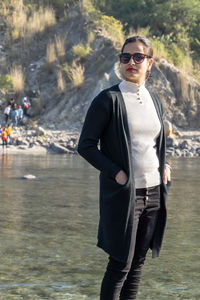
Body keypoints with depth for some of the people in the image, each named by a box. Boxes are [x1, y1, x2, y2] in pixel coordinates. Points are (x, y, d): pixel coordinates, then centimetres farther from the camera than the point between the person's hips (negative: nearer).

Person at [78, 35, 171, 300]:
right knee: (121, 265, -3)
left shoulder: (155, 101, 11)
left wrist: (165, 165, 5)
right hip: (123, 193, -6)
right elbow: (86, 145, -8)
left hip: (154, 193, 6)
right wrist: (116, 173, -16)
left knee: (138, 263, 10)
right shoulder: (108, 100, -7)